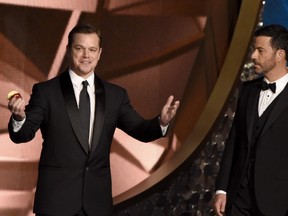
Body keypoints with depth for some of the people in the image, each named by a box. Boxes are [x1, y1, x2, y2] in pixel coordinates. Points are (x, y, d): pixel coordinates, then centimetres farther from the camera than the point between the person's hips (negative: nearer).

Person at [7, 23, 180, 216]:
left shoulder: (116, 95, 8)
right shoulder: (45, 91, -2)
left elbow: (141, 130, 3)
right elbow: (23, 134, -7)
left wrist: (162, 122, -19)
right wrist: (19, 118, -31)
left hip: (97, 200, 3)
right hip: (56, 199, -3)